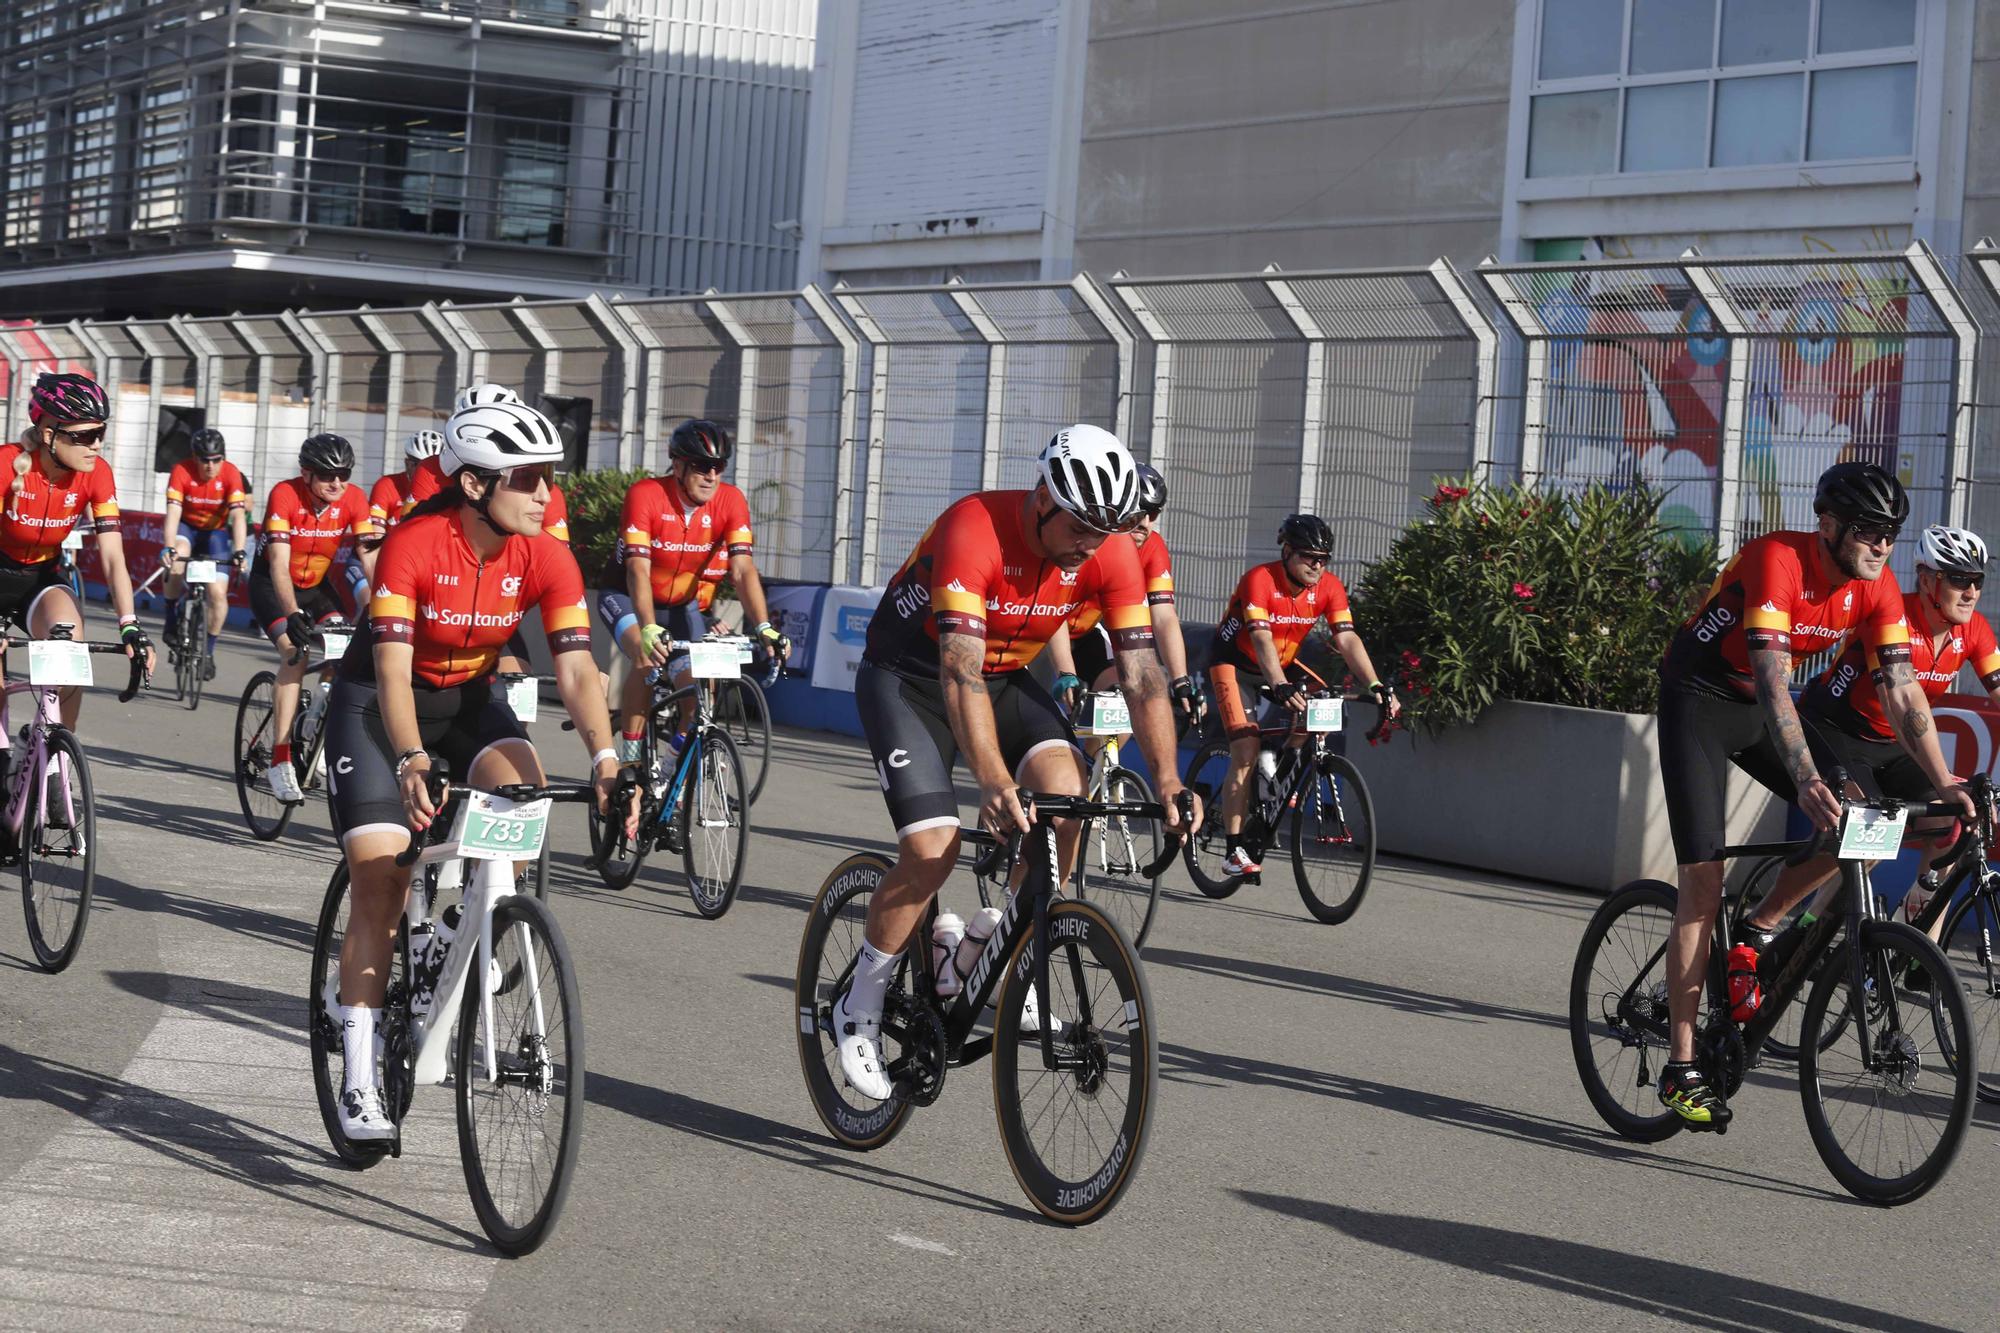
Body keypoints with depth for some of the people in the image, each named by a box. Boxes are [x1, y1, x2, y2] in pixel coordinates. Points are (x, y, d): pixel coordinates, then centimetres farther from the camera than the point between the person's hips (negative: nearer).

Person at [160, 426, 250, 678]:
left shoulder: (231, 474, -24)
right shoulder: (182, 471, -26)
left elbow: (238, 515, -32)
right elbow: (173, 512, -34)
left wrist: (239, 551, -46)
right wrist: (169, 548, -48)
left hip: (215, 531, 1)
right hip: (186, 527, -1)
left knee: (218, 594, -11)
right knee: (178, 557, -35)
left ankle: (208, 651, 9)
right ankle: (172, 618, -16)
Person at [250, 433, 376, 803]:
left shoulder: (353, 499, -18)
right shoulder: (285, 495, -28)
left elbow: (370, 561, -21)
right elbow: (279, 563, -35)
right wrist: (293, 615, -48)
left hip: (316, 584, 4)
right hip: (272, 584, -4)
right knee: (295, 652, -24)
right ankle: (280, 761, -24)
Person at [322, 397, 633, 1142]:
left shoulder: (546, 559, -17)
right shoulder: (414, 545, -29)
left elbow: (575, 669, -23)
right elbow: (392, 668, -36)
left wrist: (605, 761, -39)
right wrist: (411, 762, -52)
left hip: (468, 698, 4)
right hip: (376, 701, -4)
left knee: (524, 790, -27)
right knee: (380, 878, -13)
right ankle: (360, 1079, -7)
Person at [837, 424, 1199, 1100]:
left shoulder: (1112, 553, -17)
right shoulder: (975, 530, -33)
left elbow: (1142, 672, -17)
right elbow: (960, 671, -41)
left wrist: (1168, 780, -30)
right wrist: (994, 781, -53)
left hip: (1007, 677, 5)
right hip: (909, 674, -5)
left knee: (1064, 790, -24)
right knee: (932, 847, -19)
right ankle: (860, 1008, 2)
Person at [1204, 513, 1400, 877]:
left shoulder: (1329, 587, -14)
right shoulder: (1259, 580, -29)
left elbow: (1347, 639, -21)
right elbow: (1262, 640, -41)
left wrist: (1377, 687, -35)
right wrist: (1281, 688, -55)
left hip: (1283, 664, 6)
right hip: (1234, 663, -6)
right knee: (1247, 750, -19)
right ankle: (1235, 850, -15)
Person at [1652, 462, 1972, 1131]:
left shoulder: (1877, 587, -11)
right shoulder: (1778, 560, -30)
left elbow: (1902, 694, -10)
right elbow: (1773, 684, -38)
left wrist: (1946, 783, -20)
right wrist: (1807, 779, -49)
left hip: (1760, 709, 6)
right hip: (1697, 703, -6)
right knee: (1704, 881, -12)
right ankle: (1681, 1070, -9)